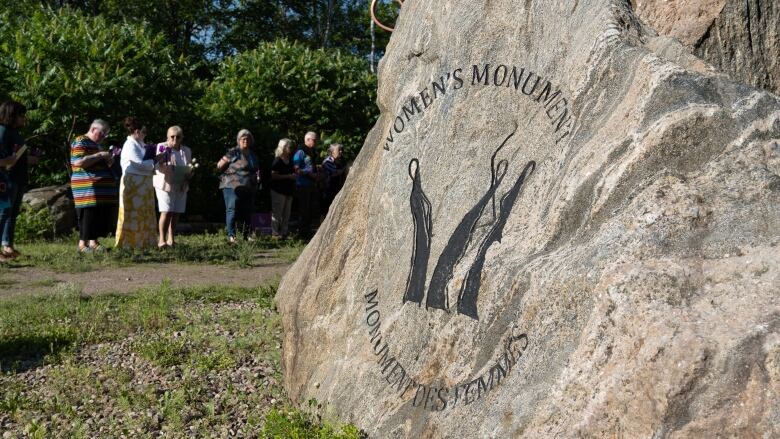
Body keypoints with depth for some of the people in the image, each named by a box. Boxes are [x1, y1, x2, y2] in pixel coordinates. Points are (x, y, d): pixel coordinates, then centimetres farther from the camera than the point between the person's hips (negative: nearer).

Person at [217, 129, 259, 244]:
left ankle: (245, 235, 19)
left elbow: (256, 169, 31)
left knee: (246, 213, 9)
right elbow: (219, 165, -3)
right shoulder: (233, 152, -5)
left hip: (248, 189, 7)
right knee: (232, 210, -11)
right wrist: (229, 173, 1)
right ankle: (231, 235, -13)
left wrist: (257, 175, 11)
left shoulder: (252, 154, 17)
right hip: (233, 186, -7)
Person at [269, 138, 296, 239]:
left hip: (289, 190, 8)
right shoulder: (278, 161, -11)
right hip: (279, 191, -8)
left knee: (286, 214, 11)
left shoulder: (290, 160, 12)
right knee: (277, 213, -4)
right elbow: (274, 175, -18)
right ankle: (275, 233, 1)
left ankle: (284, 232, 18)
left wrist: (294, 176, 5)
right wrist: (288, 176, -20)